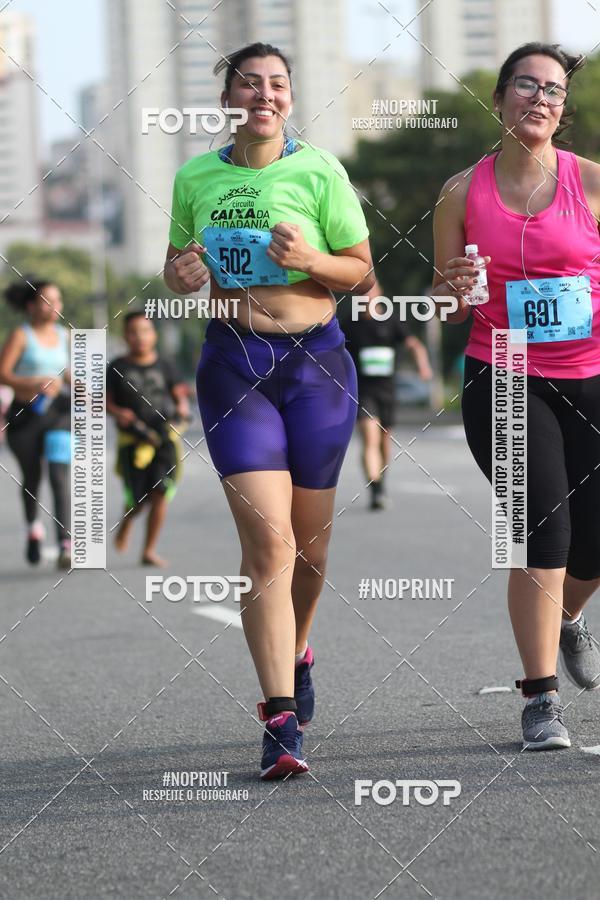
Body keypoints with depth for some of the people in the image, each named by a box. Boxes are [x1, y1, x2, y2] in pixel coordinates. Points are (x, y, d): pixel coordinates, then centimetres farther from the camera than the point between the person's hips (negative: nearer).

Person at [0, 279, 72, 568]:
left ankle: (65, 544, -23)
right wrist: (36, 384, -23)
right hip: (26, 413, -2)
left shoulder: (63, 335, 9)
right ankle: (34, 526, 42)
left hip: (59, 411, 2)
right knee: (31, 477, 13)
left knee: (60, 476, -14)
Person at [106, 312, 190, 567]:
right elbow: (106, 401, 6)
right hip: (133, 438, -1)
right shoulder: (117, 369, 5)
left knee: (160, 493, -11)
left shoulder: (164, 367, 9)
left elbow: (180, 395, 9)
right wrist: (118, 413, -14)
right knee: (138, 498, -3)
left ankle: (149, 551, -1)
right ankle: (127, 520, 35)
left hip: (165, 435, 1)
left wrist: (181, 410, -12)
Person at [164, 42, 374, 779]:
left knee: (307, 538, 11)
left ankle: (294, 654, 42)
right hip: (234, 364, 0)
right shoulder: (195, 179, 5)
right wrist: (181, 276, -6)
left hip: (315, 359, 0)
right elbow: (177, 264, 18)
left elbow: (361, 269, 2)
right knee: (267, 540, -13)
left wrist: (309, 260, -18)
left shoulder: (319, 171, -2)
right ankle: (281, 721, -13)